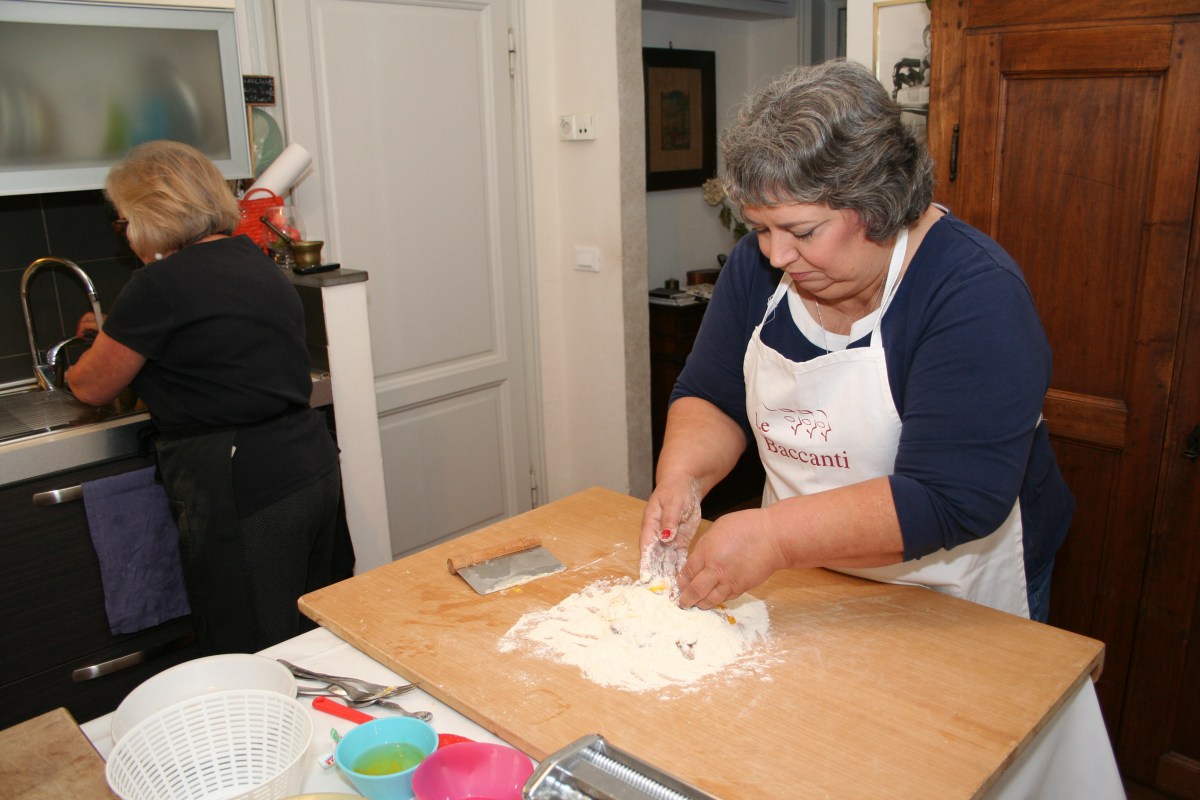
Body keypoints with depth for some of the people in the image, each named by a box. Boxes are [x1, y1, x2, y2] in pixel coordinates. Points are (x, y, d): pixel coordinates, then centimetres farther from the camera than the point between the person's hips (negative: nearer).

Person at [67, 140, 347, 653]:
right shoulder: (256, 261, 10)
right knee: (307, 640, 20)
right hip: (313, 466, 9)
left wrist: (74, 372, 23)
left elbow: (92, 387, -1)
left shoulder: (160, 286, -14)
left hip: (242, 492, -9)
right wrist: (116, 334, 31)